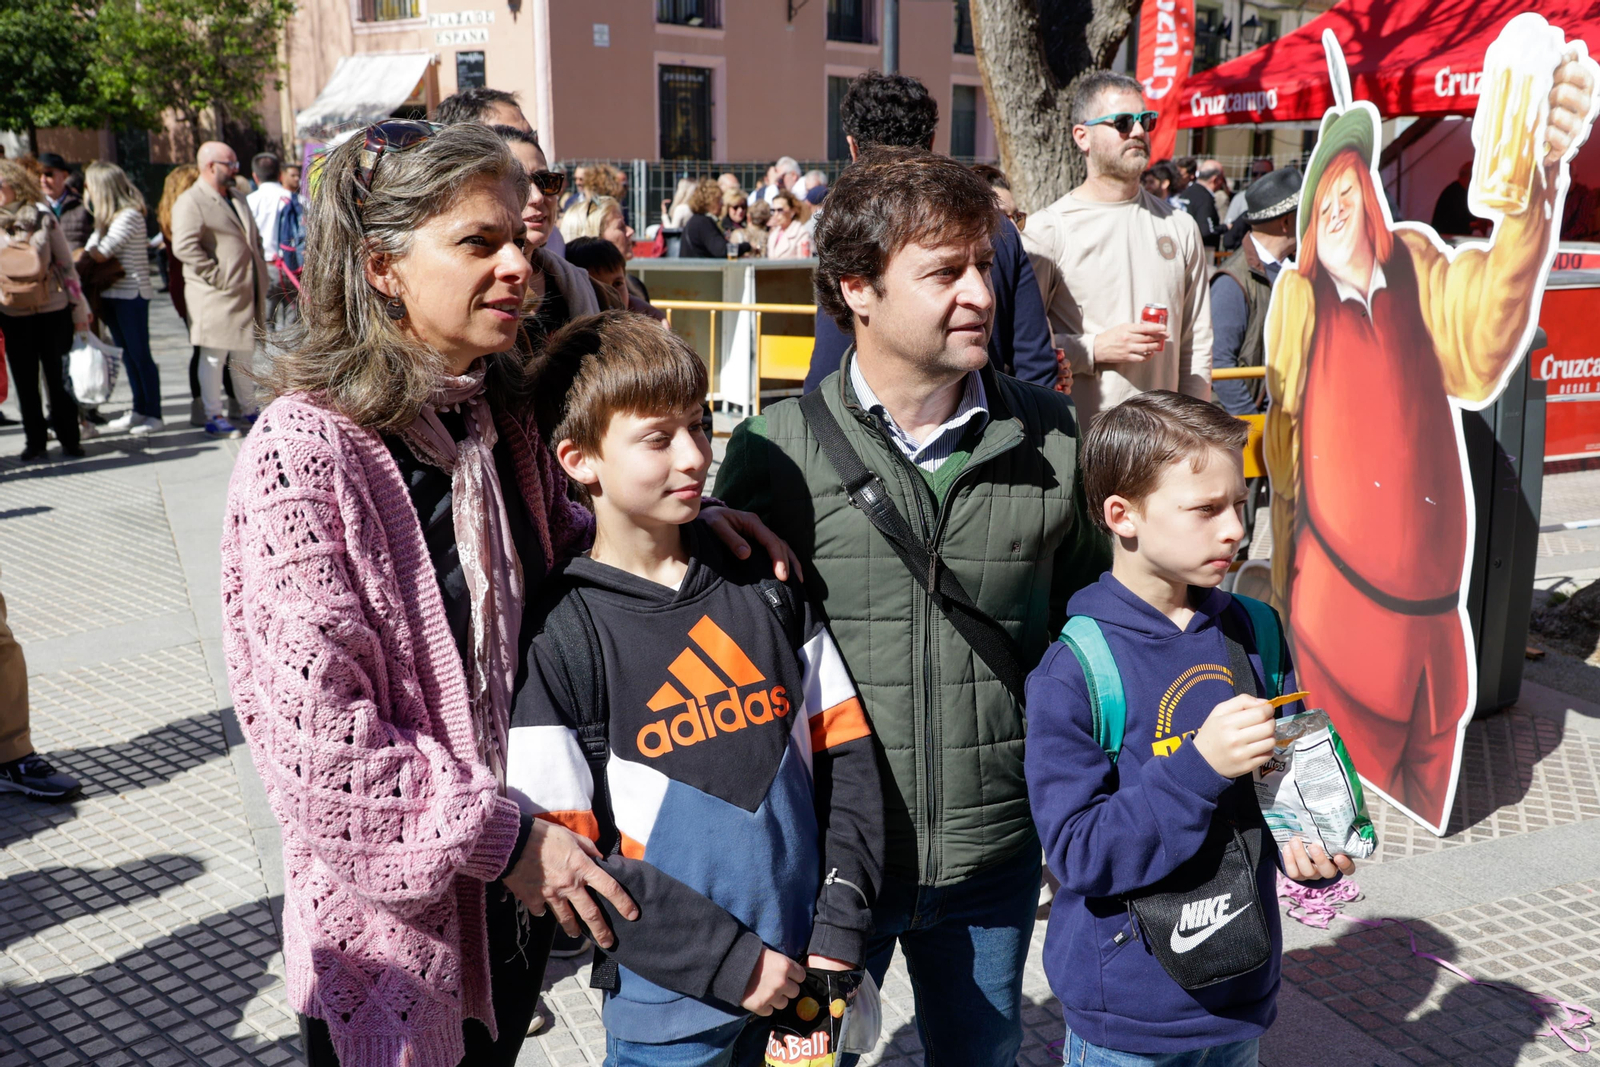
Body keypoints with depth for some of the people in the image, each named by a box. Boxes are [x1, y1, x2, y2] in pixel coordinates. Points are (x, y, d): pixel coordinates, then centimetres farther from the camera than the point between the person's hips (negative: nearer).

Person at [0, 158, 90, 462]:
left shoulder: (43, 216, 0)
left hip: (53, 310, -2)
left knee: (57, 376, 3)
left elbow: (66, 263, 2)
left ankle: (69, 438, 13)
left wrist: (79, 308, 0)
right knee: (25, 381, 5)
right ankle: (34, 442, 13)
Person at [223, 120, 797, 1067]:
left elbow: (559, 547, 18)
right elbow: (316, 734, -24)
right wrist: (500, 839, -19)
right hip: (393, 913, -6)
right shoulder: (304, 455, -22)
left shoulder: (502, 413, 2)